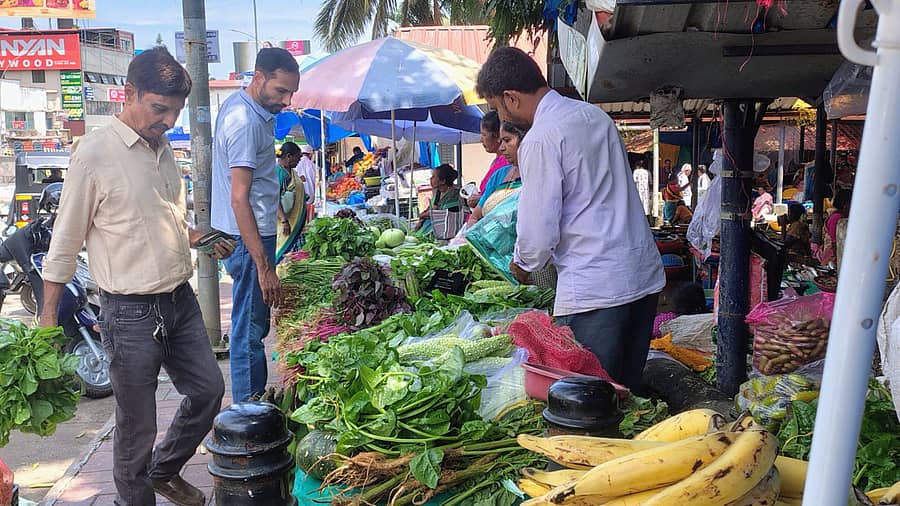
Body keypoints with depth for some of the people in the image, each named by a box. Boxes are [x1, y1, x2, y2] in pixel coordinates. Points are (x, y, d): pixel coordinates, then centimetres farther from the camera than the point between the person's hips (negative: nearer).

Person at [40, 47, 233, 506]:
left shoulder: (163, 149, 8)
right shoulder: (94, 154, -14)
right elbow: (65, 243, -9)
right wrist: (48, 318, -9)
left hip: (180, 299, 7)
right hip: (132, 312, -7)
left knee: (208, 390, 17)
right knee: (136, 425, 6)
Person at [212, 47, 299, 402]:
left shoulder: (239, 106, 10)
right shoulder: (246, 123, -21)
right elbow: (239, 200, -26)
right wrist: (264, 267, -27)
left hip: (254, 232, 10)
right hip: (250, 238, -10)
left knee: (254, 324, 17)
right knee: (250, 329, -3)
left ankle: (256, 401, 29)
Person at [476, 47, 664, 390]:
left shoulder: (541, 139, -14)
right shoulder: (595, 115, 12)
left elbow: (539, 229, -14)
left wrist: (523, 264, 8)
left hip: (594, 287, -9)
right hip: (644, 274, 9)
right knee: (628, 389, 17)